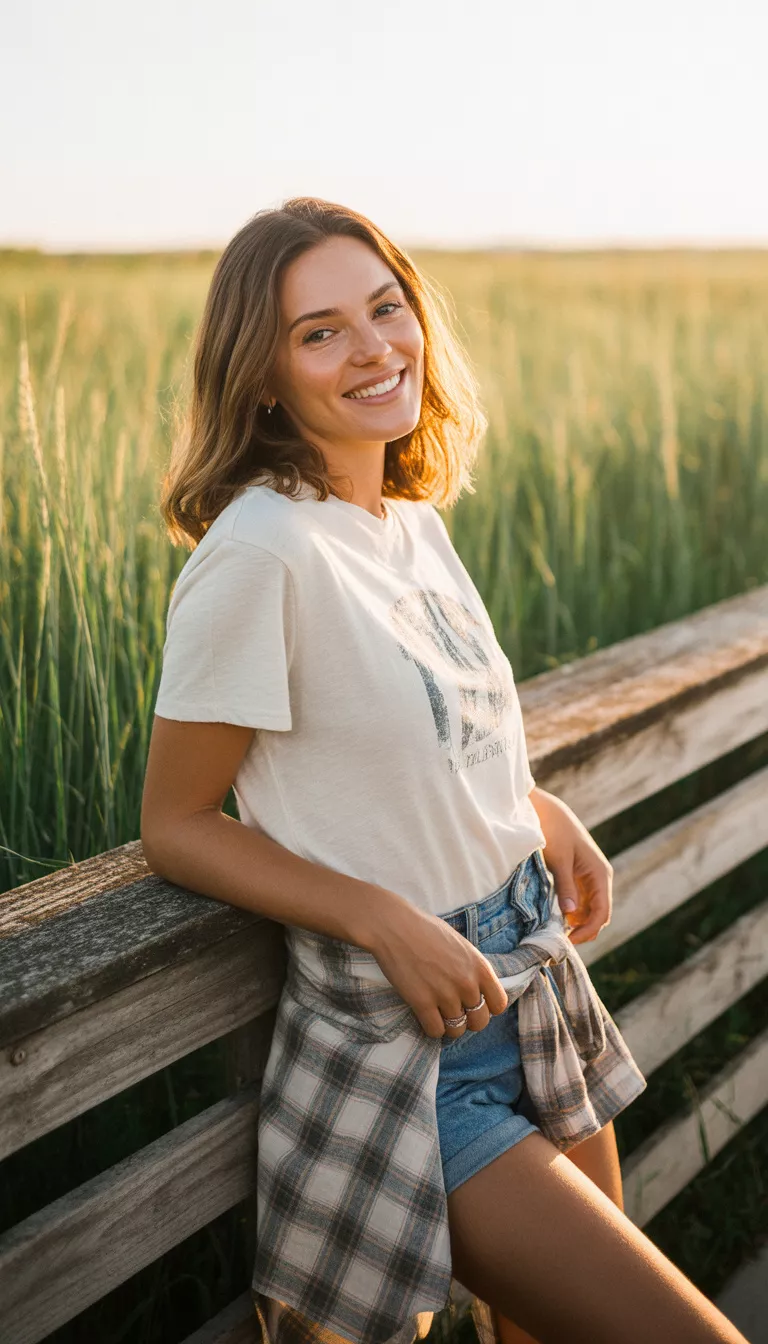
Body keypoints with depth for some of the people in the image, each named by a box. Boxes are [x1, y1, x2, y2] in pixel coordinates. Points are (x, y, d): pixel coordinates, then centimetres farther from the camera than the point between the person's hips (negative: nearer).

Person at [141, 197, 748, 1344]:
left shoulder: (417, 520, 4)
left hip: (535, 996, 8)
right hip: (403, 1059, -7)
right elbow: (173, 826, -13)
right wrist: (384, 919, -22)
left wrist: (540, 807, 1)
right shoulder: (259, 551, -19)